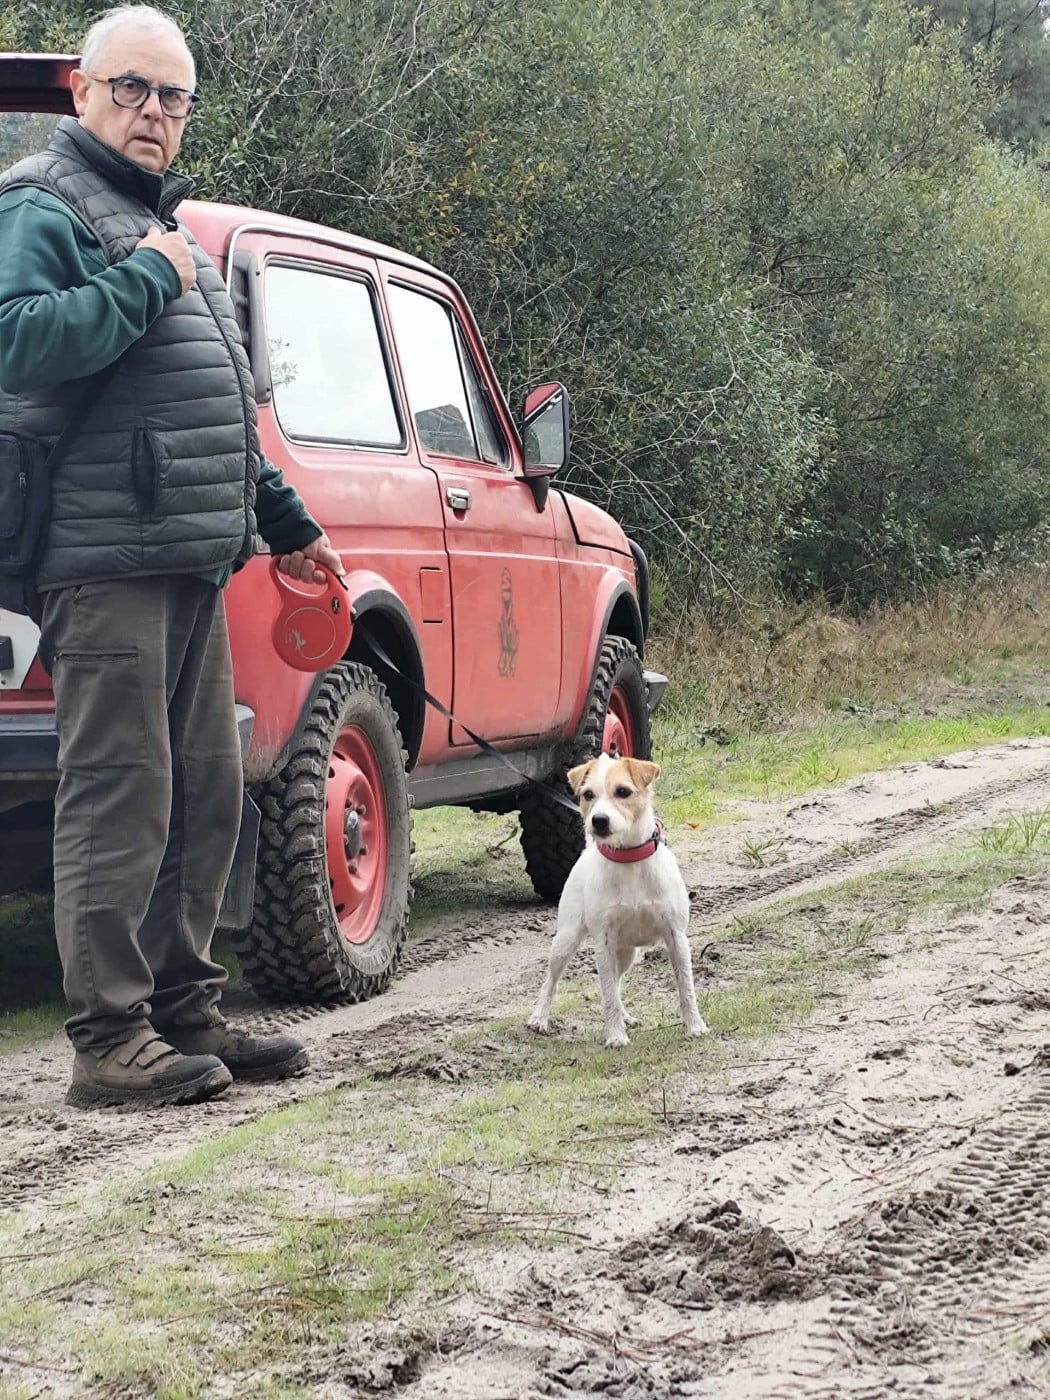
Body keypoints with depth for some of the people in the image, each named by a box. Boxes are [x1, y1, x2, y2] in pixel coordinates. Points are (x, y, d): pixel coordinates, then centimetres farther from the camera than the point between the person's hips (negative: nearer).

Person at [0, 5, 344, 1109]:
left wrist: (284, 521, 33)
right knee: (119, 799, -10)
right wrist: (144, 283, -16)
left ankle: (183, 1011, 18)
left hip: (191, 564, 9)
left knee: (205, 798, 10)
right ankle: (110, 1042, -7)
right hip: (106, 561, -9)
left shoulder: (159, 223, 25)